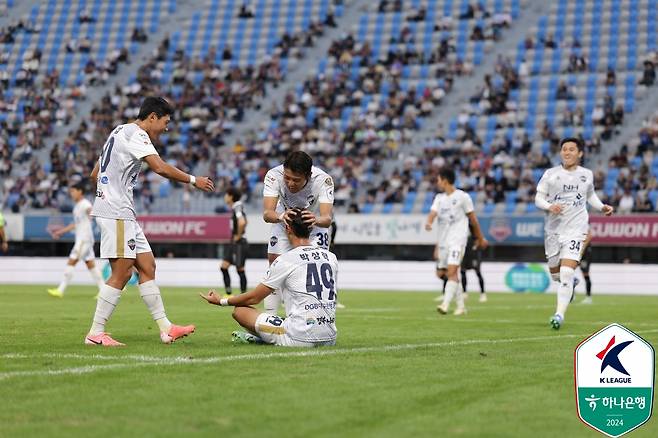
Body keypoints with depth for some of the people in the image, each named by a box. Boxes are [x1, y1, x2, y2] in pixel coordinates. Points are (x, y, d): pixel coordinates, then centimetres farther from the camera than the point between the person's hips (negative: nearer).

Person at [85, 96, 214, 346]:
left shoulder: (120, 132, 21)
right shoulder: (135, 134, -10)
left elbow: (95, 173, 26)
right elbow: (161, 168, -23)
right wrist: (193, 180, -12)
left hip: (123, 213, 11)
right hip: (116, 212, -11)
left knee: (147, 267, 7)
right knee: (122, 273, -10)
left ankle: (165, 328, 7)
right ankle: (95, 333, -7)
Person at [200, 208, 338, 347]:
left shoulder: (285, 260, -5)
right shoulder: (331, 257, 11)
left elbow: (254, 297, 5)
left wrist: (221, 301, 21)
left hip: (301, 338, -6)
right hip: (330, 339, 6)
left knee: (239, 310, 3)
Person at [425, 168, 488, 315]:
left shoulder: (462, 197, -2)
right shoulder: (439, 198, 13)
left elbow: (472, 218, 4)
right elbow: (433, 212, -3)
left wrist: (480, 238, 11)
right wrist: (428, 222, -27)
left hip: (457, 240, -7)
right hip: (443, 241, 7)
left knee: (452, 271, -19)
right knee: (441, 273, 9)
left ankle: (445, 305, -28)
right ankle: (461, 305, 21)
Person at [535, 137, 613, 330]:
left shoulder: (587, 175, 5)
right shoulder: (551, 174, -2)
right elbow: (538, 198, 0)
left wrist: (602, 207, 7)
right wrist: (549, 206, -20)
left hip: (575, 229, -1)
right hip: (553, 229, 1)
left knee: (566, 272, -17)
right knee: (555, 273, 15)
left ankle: (559, 314, -15)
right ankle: (571, 283, 51)